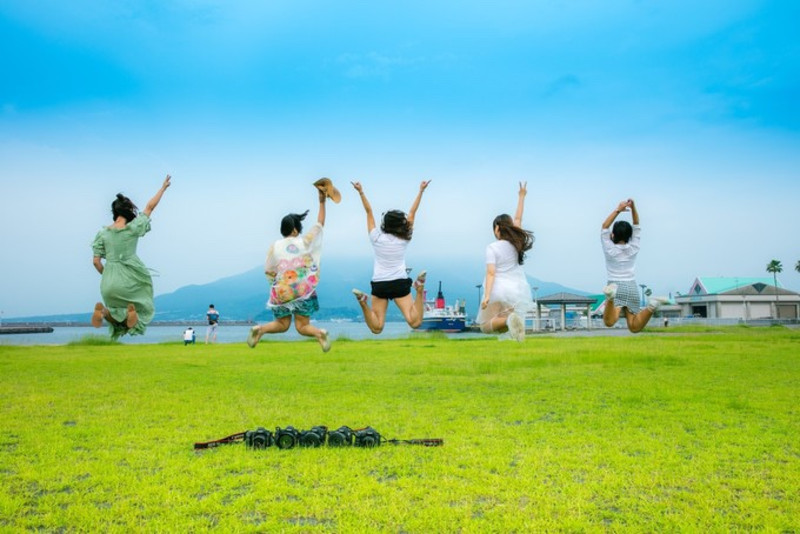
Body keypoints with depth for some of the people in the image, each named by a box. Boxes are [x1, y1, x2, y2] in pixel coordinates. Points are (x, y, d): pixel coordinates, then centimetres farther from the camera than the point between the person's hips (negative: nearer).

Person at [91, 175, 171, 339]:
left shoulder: (103, 233, 1)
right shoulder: (132, 229, -6)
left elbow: (96, 261, 2)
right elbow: (149, 207, 4)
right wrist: (163, 188, 15)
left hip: (109, 282, 3)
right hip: (130, 280, -3)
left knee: (118, 316, 23)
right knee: (145, 309, 20)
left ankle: (103, 311, -13)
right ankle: (131, 311, -18)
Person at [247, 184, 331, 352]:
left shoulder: (275, 246, -2)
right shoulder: (304, 242, -3)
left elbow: (268, 271, 3)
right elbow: (320, 224, 8)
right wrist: (322, 202, 12)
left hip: (281, 292, 1)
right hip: (303, 291, -1)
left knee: (282, 324, 18)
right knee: (302, 326, 5)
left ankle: (260, 329, -9)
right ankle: (319, 333, -26)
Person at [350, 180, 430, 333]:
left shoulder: (376, 237, 1)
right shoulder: (404, 239, 2)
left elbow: (369, 212, 6)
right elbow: (412, 213, 8)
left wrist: (361, 192, 12)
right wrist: (421, 191, 13)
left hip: (379, 285, 1)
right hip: (400, 283, -1)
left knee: (376, 328, -2)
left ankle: (363, 302, -26)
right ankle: (419, 290, -32)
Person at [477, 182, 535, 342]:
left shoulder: (492, 248, -7)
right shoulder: (515, 242, 4)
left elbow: (491, 273, -15)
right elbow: (518, 219, 17)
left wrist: (487, 296, -20)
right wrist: (521, 196, 26)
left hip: (498, 289, -5)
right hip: (517, 289, 5)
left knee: (486, 326, 5)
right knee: (502, 328, 12)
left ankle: (508, 319, -27)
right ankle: (513, 318, -24)